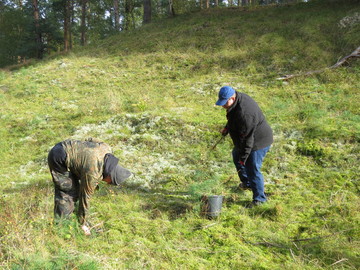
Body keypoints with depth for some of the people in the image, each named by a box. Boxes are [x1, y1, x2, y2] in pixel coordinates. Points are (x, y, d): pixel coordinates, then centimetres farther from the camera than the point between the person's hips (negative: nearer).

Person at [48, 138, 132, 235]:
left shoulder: (107, 149, -8)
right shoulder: (93, 173, -26)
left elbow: (90, 141, 10)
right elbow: (85, 196, -15)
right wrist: (82, 222, -2)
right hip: (59, 158, -9)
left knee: (75, 189, 13)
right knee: (67, 193, -6)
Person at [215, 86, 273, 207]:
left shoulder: (244, 112, -36)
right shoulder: (238, 99, -5)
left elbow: (247, 137, -32)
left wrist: (243, 157, -28)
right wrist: (227, 128, 13)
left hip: (258, 142, -11)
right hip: (245, 139, 11)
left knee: (253, 169, -8)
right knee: (236, 156, 27)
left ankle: (259, 198, 10)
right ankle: (247, 183, 46)